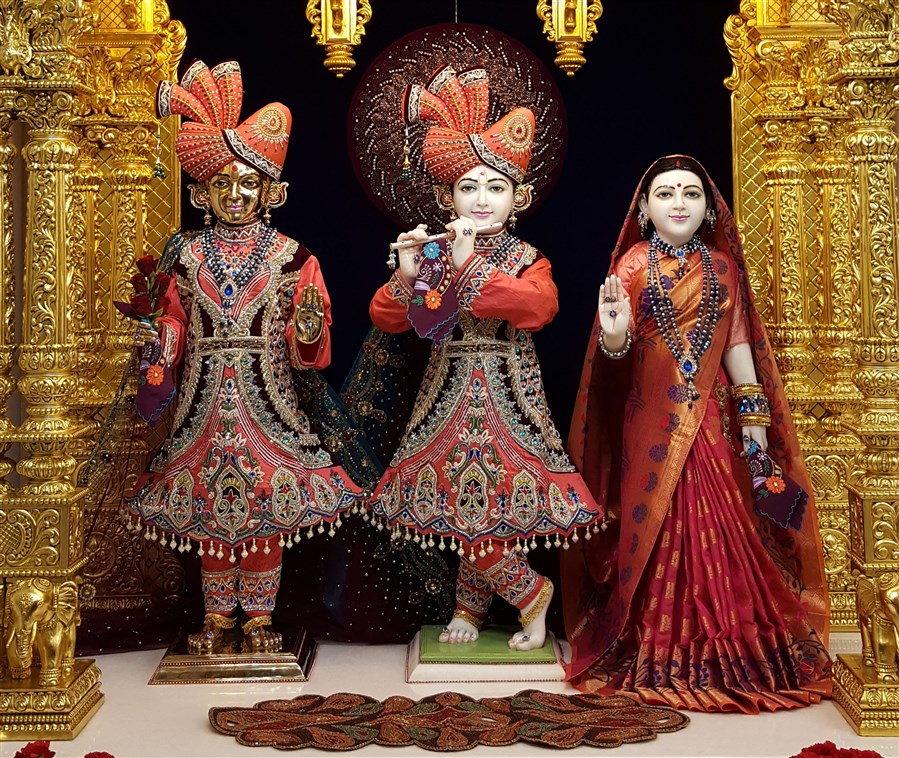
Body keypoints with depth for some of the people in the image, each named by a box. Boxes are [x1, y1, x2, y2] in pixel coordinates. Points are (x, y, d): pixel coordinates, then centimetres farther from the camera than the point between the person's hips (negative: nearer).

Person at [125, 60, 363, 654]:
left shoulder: (290, 257, 0)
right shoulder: (186, 256, 6)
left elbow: (306, 350, -1)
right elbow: (172, 324, 8)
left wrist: (310, 328, -23)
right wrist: (156, 347, -12)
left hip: (268, 398, -2)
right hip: (205, 399, 2)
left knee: (268, 500, 3)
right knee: (208, 501, 8)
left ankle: (259, 613, 19)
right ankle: (218, 613, 24)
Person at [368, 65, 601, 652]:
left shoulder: (526, 260, -2)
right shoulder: (434, 255, 5)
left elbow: (539, 307, -25)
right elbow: (387, 320, 2)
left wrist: (470, 265, -27)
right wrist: (406, 278, -16)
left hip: (508, 398, -2)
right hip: (449, 395, 2)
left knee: (487, 506, -1)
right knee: (464, 506, 2)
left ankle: (471, 603, 24)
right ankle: (531, 593, 22)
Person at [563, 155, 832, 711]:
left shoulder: (722, 265, 9)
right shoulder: (633, 263, 0)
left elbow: (737, 344, 8)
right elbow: (614, 344, -10)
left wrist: (754, 414, 3)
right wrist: (613, 337, -33)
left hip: (713, 416, 3)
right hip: (654, 415, -2)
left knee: (721, 524, 4)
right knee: (658, 524, 1)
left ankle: (722, 647, 18)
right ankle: (659, 650, 13)